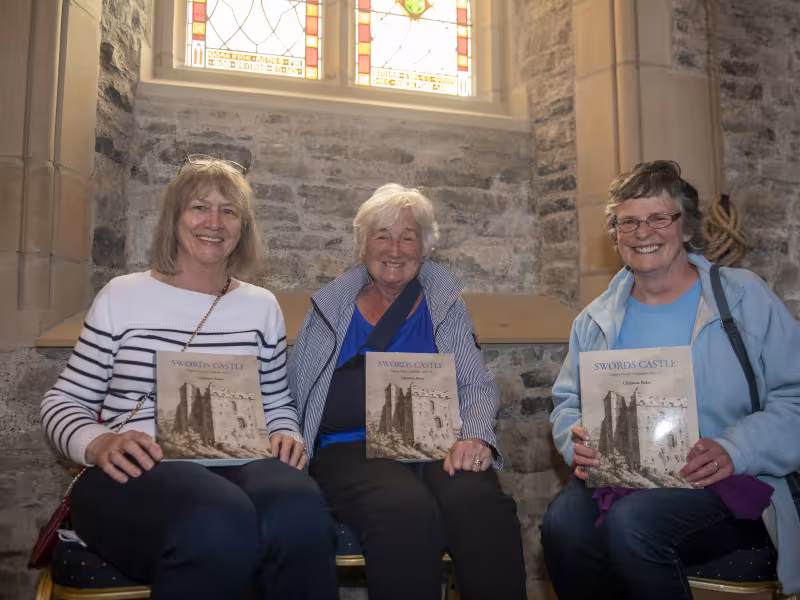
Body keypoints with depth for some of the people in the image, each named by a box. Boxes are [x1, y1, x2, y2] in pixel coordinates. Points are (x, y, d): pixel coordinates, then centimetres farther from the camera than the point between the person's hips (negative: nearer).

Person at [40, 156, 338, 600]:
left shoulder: (262, 306, 16)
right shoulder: (122, 297, 8)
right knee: (220, 521, -39)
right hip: (136, 475, -2)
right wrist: (98, 444, -12)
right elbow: (63, 402, 10)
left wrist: (287, 437, -2)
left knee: (298, 509, -35)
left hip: (238, 466, 3)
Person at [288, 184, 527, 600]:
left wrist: (476, 437, -13)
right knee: (408, 512, -34)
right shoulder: (329, 306, 16)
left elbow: (477, 386, 8)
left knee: (480, 502, -34)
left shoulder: (445, 303, 16)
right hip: (350, 451, 0)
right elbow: (292, 393, 14)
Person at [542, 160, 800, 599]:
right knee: (563, 524, -30)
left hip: (721, 485, -2)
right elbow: (568, 403, 19)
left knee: (631, 523, -33)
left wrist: (734, 449, -17)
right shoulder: (595, 320, 14)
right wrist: (576, 440, -4)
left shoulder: (745, 297, 4)